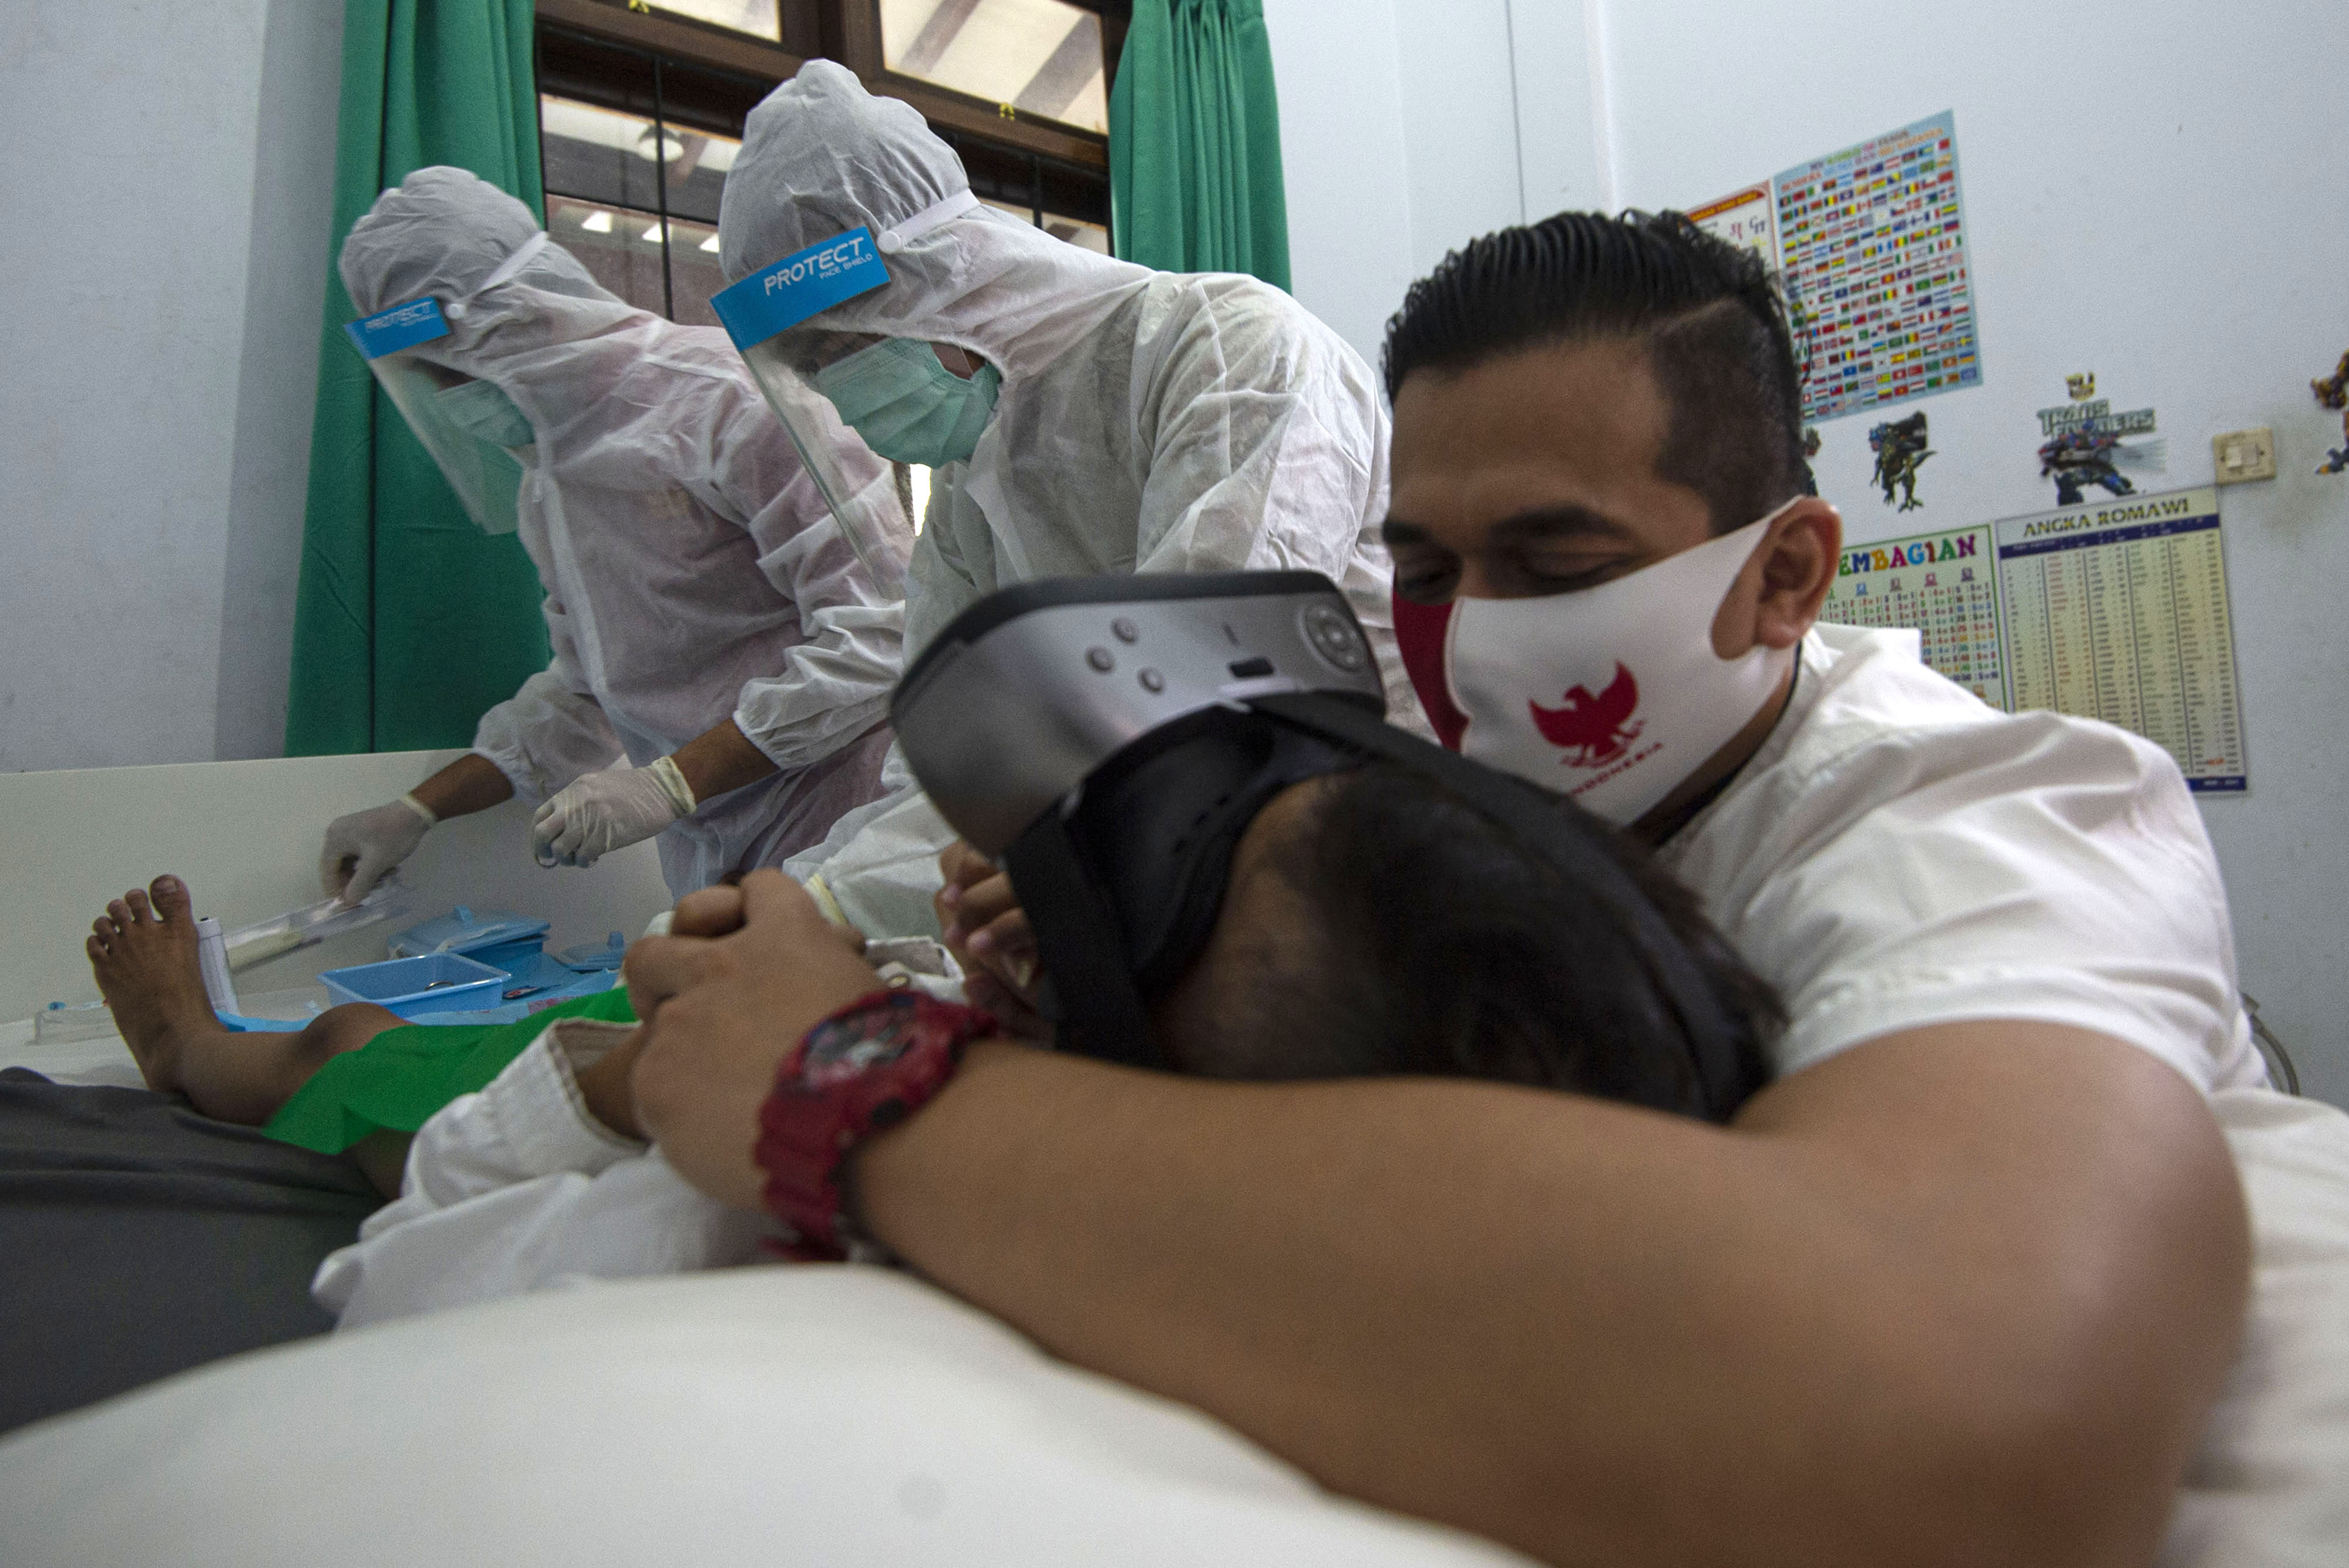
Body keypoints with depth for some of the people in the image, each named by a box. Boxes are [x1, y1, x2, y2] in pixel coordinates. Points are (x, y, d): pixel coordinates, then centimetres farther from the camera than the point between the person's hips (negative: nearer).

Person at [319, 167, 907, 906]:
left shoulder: (729, 398, -12)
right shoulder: (547, 475, 15)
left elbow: (875, 632, -19)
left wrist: (669, 783, -18)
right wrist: (418, 810, 18)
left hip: (834, 833, -7)